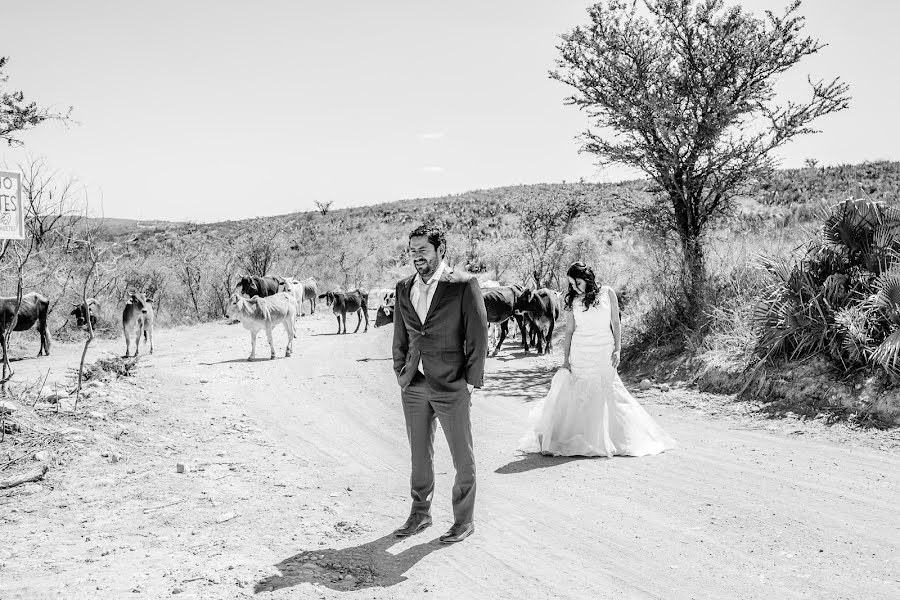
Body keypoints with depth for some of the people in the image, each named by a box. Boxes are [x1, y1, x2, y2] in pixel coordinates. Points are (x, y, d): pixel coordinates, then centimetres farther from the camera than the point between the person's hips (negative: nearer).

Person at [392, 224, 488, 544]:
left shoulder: (464, 285, -8)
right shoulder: (404, 288, 8)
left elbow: (478, 334, -7)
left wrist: (472, 381, -9)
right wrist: (400, 374, 11)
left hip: (451, 386, -5)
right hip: (414, 385, 5)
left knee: (463, 457, 6)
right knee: (419, 455, 16)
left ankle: (465, 520, 19)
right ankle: (420, 514, 31)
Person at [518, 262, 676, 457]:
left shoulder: (607, 293, 0)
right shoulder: (572, 301, 2)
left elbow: (615, 323, 5)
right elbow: (569, 331, 4)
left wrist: (618, 349, -2)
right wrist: (566, 359, 0)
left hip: (604, 354, 0)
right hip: (580, 355, 0)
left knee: (606, 397, 4)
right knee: (577, 398, -3)